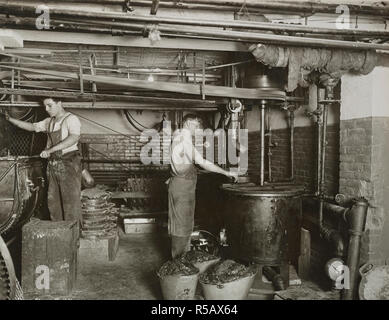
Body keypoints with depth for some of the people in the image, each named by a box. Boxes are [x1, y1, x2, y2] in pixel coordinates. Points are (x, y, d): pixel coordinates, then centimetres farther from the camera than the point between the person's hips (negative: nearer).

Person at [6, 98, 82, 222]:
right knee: (53, 201, 11)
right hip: (53, 165, 8)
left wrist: (50, 149, -31)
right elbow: (31, 127, 24)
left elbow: (74, 138, -26)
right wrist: (9, 119, 14)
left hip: (68, 164, -8)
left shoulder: (71, 119, -9)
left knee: (71, 200, -5)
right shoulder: (49, 121, 16)